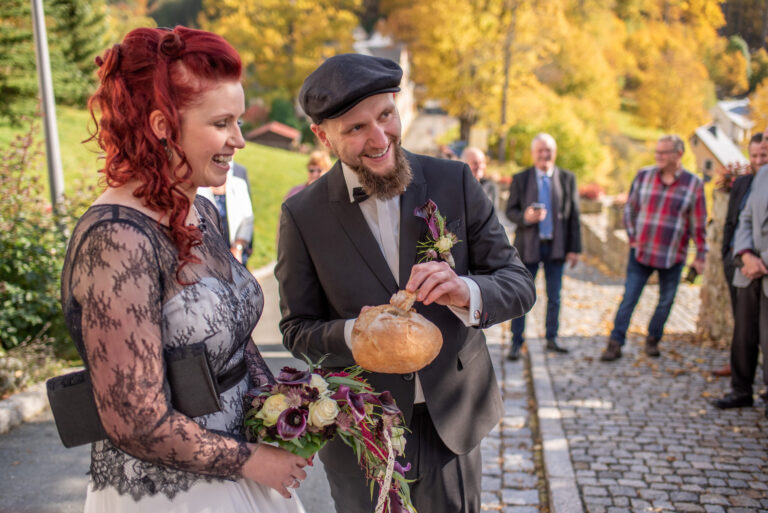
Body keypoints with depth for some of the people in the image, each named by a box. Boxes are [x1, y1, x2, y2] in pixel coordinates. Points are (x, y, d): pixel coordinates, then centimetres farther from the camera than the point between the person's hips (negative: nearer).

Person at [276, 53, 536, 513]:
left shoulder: (455, 182, -8)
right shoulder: (302, 216, -11)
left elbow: (520, 285, -8)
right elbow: (297, 329, -5)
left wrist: (466, 292, -31)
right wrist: (353, 334, -27)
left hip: (454, 419, 1)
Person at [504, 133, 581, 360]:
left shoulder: (567, 178, 4)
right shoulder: (520, 179, 1)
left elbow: (573, 215, 4)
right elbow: (510, 211, 1)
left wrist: (574, 248, 0)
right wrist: (525, 217, -22)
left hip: (556, 246, 2)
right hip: (529, 246, -2)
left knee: (554, 297, 11)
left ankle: (551, 339, 26)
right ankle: (516, 343, 11)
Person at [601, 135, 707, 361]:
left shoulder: (693, 184, -3)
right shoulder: (644, 175, 0)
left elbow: (698, 223, 1)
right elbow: (630, 208, 11)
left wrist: (700, 256, 2)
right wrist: (632, 237, 4)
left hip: (672, 256, 0)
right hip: (641, 251, 1)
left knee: (666, 302, 10)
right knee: (628, 298, -2)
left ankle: (653, 340, 28)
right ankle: (615, 345, 3)